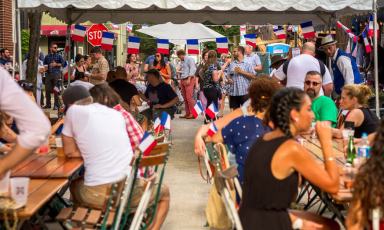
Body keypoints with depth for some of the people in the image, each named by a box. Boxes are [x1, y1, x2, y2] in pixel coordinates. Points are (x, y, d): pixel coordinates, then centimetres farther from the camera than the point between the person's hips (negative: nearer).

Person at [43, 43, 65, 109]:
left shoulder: (58, 56, 5)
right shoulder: (47, 57, 13)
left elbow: (63, 63, -5)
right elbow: (44, 65, 20)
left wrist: (56, 64, -11)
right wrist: (45, 68, -1)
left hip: (56, 74, -3)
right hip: (48, 74, 3)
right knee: (47, 90, 3)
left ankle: (56, 105, 1)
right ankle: (48, 104, 14)